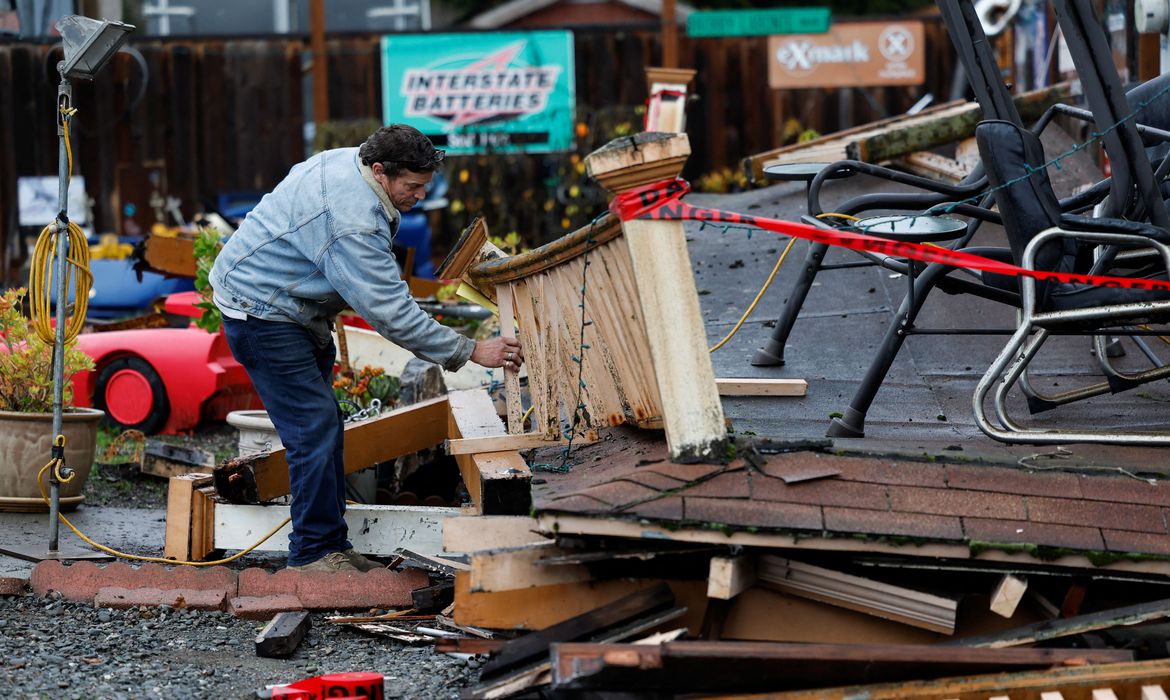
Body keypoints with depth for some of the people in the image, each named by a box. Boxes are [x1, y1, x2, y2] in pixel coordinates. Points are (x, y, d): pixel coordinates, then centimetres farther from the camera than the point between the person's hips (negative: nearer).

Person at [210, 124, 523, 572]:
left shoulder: (346, 161, 1)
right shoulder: (352, 224, -30)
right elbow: (392, 314, -30)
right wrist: (471, 352, -27)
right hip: (261, 313, -11)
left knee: (320, 426, 10)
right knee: (315, 427, -13)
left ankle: (329, 546, 15)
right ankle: (314, 552, -7)